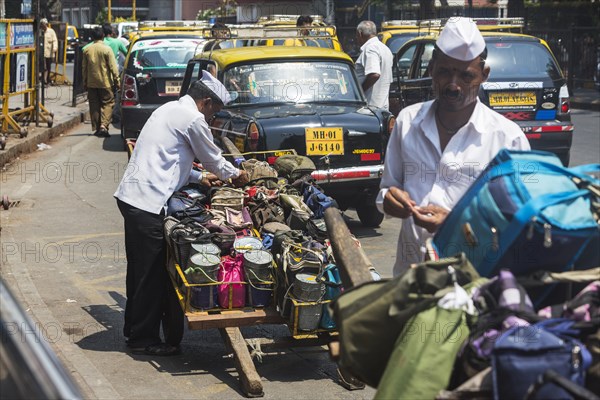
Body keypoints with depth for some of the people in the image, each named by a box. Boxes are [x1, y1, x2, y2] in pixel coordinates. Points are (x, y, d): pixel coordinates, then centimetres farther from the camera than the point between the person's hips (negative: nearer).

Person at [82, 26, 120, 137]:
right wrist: (116, 80, -2)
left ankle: (96, 128, 11)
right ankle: (103, 125, -15)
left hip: (91, 82, 4)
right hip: (105, 82, -4)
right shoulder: (107, 49, -9)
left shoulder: (86, 50, 3)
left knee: (94, 105, 10)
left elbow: (84, 67, 9)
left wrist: (85, 82, 16)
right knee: (108, 103, 3)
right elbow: (113, 67, -10)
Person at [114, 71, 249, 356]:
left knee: (140, 268, 19)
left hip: (131, 196, 10)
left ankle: (134, 329, 29)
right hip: (148, 202, -10)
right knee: (152, 273, -2)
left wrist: (198, 177, 29)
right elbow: (212, 158, 2)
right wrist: (235, 175, 20)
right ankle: (144, 338, 5)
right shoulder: (193, 118, -9)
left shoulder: (170, 109, 20)